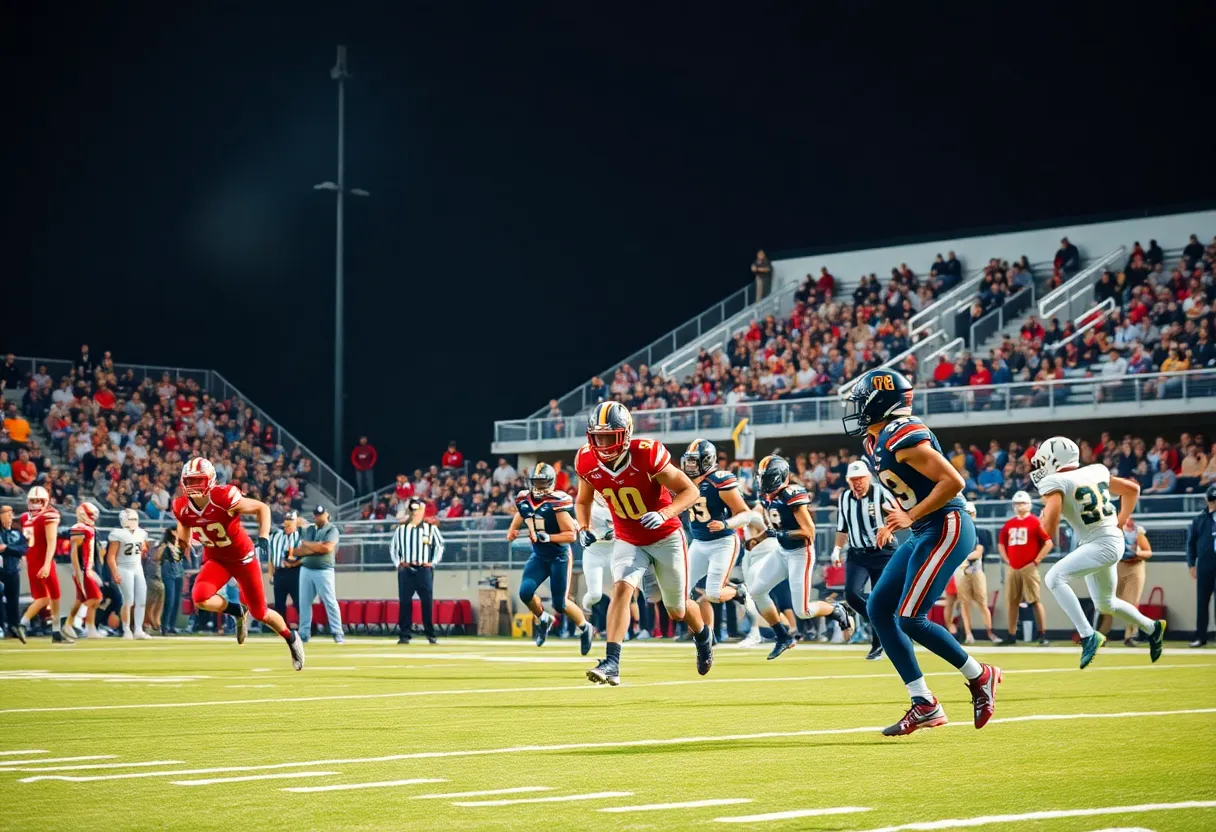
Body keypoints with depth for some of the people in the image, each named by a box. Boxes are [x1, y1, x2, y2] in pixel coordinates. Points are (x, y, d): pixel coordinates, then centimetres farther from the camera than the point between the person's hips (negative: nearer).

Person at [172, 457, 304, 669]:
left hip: (243, 557, -4)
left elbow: (262, 508, -17)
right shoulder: (182, 508, -14)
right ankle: (238, 612, 6)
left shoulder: (224, 499, -29)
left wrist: (263, 539, -26)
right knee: (200, 598, -25)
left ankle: (291, 639, 34)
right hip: (216, 560, 4)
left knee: (260, 613, 4)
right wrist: (183, 544, 1)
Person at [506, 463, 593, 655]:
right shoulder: (524, 501, -1)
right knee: (525, 592, -14)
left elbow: (571, 535, -21)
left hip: (559, 557, -5)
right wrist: (512, 533, -5)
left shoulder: (556, 502, -20)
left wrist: (547, 537, -32)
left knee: (560, 604, -5)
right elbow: (515, 526, 17)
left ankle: (584, 627, 23)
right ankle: (543, 620, 16)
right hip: (539, 556, 5)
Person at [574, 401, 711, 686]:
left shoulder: (646, 456, -28)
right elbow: (583, 501, 7)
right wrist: (583, 528, -12)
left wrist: (664, 514, -35)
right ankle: (612, 664, -28)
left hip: (665, 537, -3)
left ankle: (702, 635, 46)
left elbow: (690, 491, -20)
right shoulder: (588, 463, -14)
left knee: (677, 610, 11)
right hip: (628, 541, 3)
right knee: (622, 588, -24)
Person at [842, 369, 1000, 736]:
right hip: (923, 535, 10)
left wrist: (910, 517, -22)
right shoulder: (875, 442, 11)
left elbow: (953, 481, -23)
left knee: (910, 618, -13)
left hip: (947, 529, -10)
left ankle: (980, 676, 7)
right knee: (878, 609, 5)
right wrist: (895, 522, 12)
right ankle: (924, 705, 6)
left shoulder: (902, 437, -19)